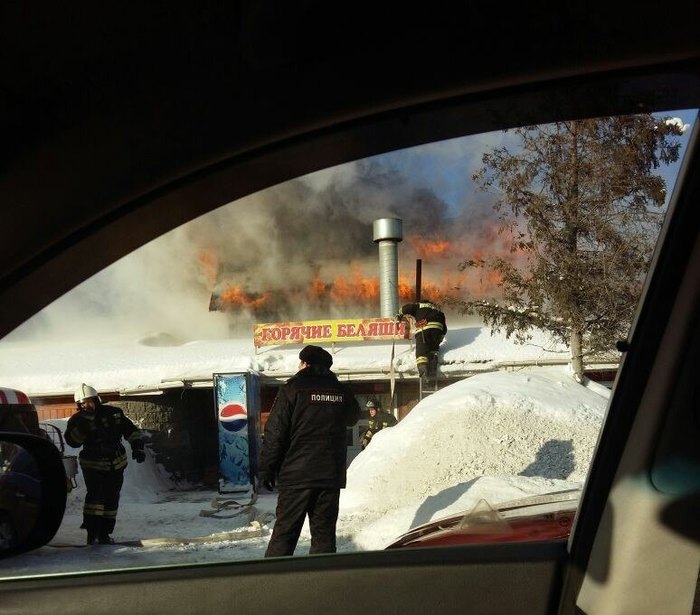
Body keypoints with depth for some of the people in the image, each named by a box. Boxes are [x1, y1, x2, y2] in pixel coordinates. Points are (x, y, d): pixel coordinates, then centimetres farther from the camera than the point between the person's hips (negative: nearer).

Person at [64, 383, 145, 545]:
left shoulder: (113, 414, 0)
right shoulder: (78, 420, -3)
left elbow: (131, 430, 5)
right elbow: (72, 441, -18)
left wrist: (138, 447, -5)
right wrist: (81, 427, -32)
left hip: (116, 465, 3)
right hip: (93, 466, -3)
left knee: (112, 498, 6)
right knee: (95, 494, -21)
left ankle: (104, 533, 17)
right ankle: (92, 533, -20)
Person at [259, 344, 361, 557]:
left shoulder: (292, 388, -5)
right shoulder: (342, 391, 7)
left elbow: (275, 433, -7)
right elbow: (353, 418, 28)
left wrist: (266, 469, -1)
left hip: (297, 475, -3)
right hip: (331, 475, 3)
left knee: (284, 532, 0)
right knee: (324, 533, 9)